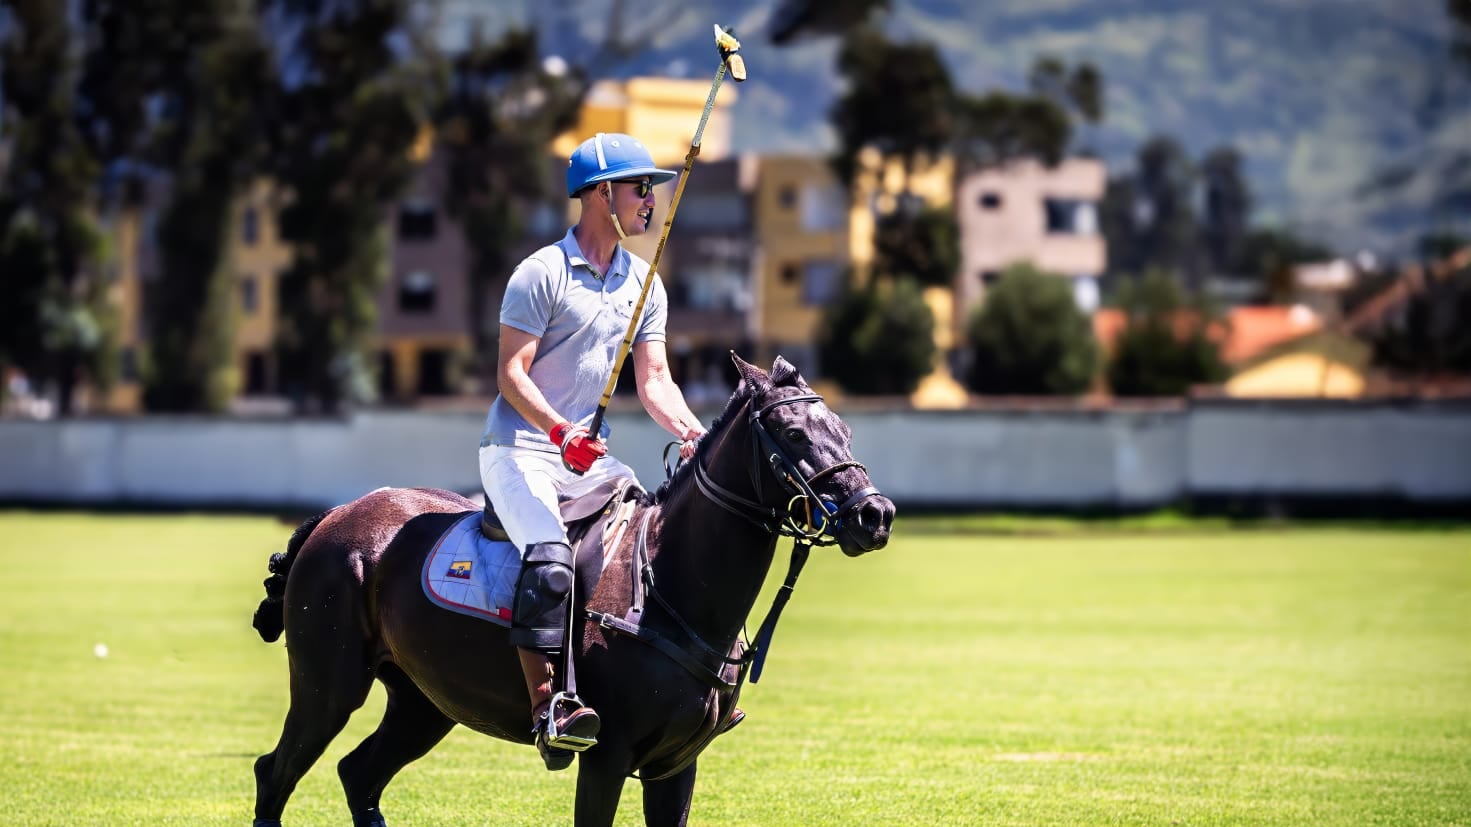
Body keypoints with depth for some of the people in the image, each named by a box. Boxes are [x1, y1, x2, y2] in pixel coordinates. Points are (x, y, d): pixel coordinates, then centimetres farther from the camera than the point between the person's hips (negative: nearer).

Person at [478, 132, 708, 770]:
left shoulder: (645, 283, 11)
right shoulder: (542, 273, -10)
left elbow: (654, 380, 9)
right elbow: (511, 374, -13)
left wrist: (694, 434, -10)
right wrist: (560, 432, -29)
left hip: (588, 456, 7)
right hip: (520, 450, -7)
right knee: (549, 558, -28)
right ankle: (546, 707, -34)